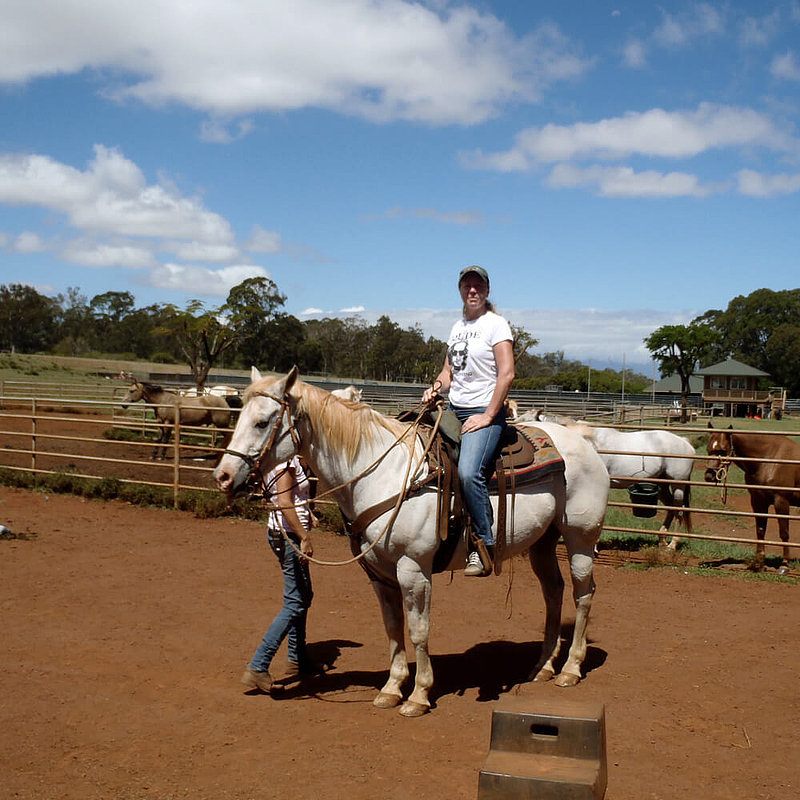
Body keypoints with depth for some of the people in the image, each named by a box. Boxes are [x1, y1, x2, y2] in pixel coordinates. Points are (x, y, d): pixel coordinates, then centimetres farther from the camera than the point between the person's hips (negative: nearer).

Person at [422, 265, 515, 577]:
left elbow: (507, 374, -14)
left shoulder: (496, 324, -7)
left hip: (484, 413, -8)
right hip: (453, 410, 9)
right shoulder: (457, 327, 15)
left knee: (468, 472, -28)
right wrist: (436, 387, 1)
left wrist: (487, 417, -17)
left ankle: (485, 547, -18)